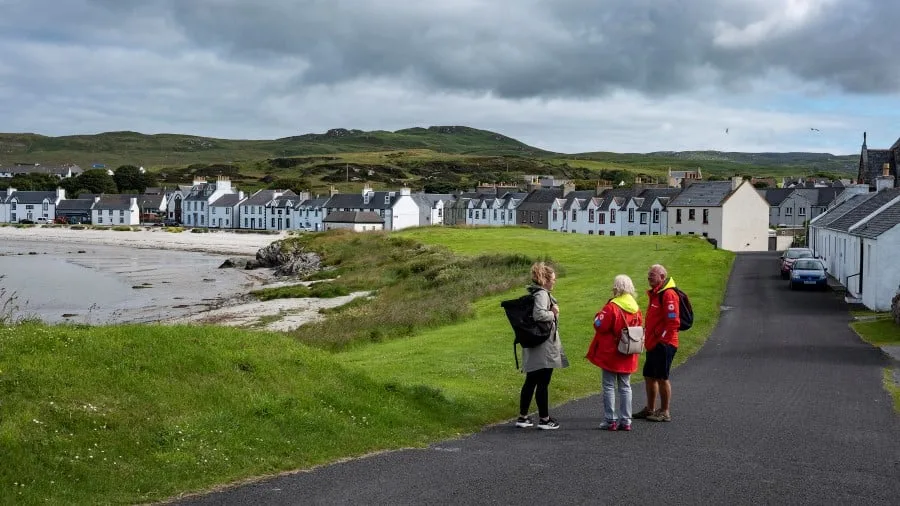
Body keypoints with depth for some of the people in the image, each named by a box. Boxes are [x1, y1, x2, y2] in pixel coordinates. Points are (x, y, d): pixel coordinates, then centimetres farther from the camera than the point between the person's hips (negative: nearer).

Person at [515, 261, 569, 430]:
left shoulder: (533, 293, 14)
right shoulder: (542, 294, -16)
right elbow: (539, 314, -30)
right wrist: (553, 313, -14)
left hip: (532, 347, 10)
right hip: (543, 347, -10)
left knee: (530, 381, 14)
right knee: (543, 383, -1)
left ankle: (523, 417, 19)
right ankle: (544, 419, 7)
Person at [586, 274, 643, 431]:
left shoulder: (612, 307, -17)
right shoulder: (636, 309, 4)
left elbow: (600, 326, -15)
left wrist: (598, 316, 0)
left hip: (610, 354, -5)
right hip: (628, 357, 6)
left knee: (609, 386, 3)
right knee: (625, 387, 11)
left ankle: (610, 420, 3)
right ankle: (625, 421, 12)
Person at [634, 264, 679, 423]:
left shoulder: (668, 295, -15)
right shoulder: (655, 294, 16)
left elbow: (673, 322, -21)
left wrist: (662, 340, -17)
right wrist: (648, 338, 18)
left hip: (663, 344, -10)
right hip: (653, 344, 10)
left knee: (662, 378, -4)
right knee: (649, 376, 15)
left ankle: (665, 412, 4)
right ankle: (650, 409, 26)